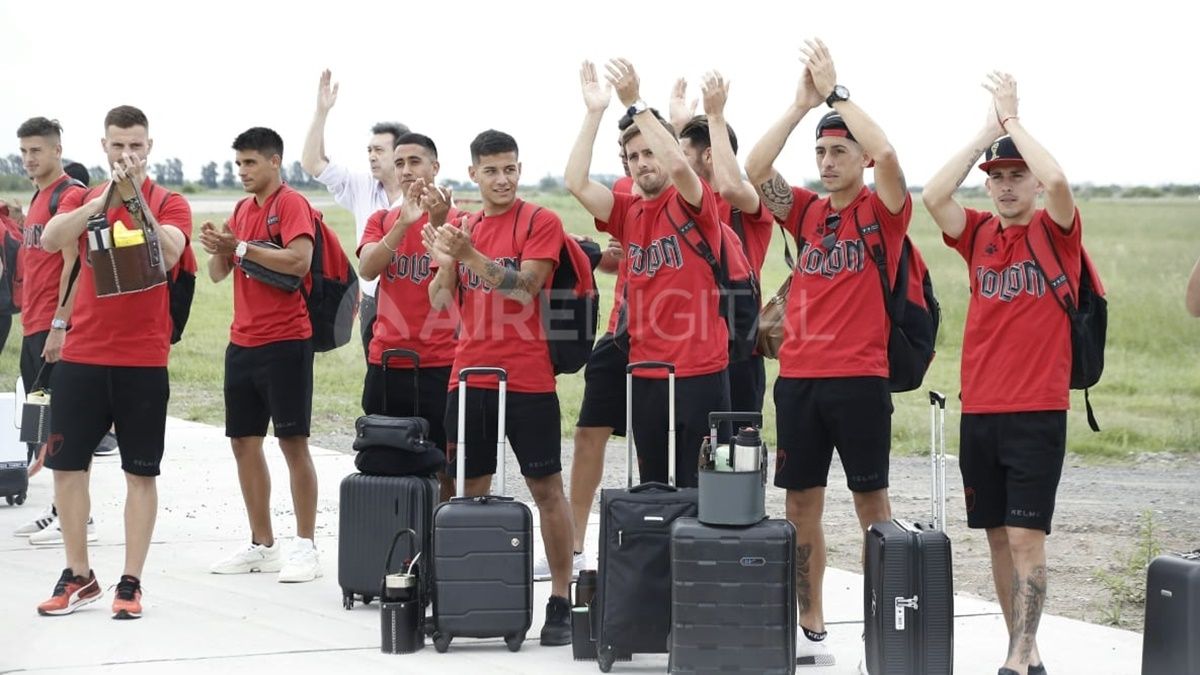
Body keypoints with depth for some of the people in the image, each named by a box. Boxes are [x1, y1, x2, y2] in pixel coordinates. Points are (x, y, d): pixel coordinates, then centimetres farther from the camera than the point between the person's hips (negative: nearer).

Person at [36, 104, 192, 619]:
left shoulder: (169, 204, 0)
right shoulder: (83, 200, 7)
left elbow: (169, 253, -20)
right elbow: (50, 240, -14)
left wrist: (134, 198, -27)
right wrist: (103, 199, -26)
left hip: (144, 361, -3)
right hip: (81, 356, 3)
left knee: (140, 473, 1)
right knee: (67, 465, 5)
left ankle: (131, 583, 8)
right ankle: (78, 577, 17)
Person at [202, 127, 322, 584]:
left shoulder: (292, 204, -8)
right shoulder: (243, 209, 15)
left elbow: (299, 260, -22)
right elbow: (218, 273, 16)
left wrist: (242, 247, -19)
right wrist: (217, 247, -6)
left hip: (285, 341, -8)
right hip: (243, 341, 8)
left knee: (293, 441, -5)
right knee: (244, 442, 9)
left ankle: (305, 547, -1)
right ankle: (262, 546, 17)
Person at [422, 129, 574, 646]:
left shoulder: (541, 223, -4)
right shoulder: (461, 227, 11)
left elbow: (524, 288, -17)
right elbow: (440, 301, 5)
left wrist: (469, 253, -27)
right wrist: (443, 249, -12)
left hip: (528, 379, -5)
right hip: (469, 376, 5)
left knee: (546, 488, -1)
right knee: (471, 489, 7)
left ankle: (560, 602, 3)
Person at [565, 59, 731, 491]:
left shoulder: (692, 204, -2)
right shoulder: (628, 212, 11)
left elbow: (677, 164, -23)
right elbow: (576, 183, -2)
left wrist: (635, 104, -21)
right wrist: (594, 113, -7)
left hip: (700, 371, -5)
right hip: (645, 371, 5)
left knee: (698, 486, -3)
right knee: (653, 484, 9)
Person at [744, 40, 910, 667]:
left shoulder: (882, 211, -1)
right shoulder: (806, 212, 11)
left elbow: (885, 153, -20)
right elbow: (756, 168, -3)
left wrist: (835, 91, -13)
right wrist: (802, 102, -6)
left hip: (859, 378, -5)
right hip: (798, 375, 5)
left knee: (871, 500, 0)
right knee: (801, 502, 7)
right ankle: (810, 629, 14)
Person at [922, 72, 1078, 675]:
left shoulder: (1057, 233, -1)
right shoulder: (979, 234, 9)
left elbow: (1056, 180, -22)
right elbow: (934, 196, -9)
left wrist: (1011, 117, -12)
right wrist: (986, 130, -8)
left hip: (1038, 411, -5)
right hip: (979, 410, 5)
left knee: (1026, 536, -9)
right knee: (999, 535, 8)